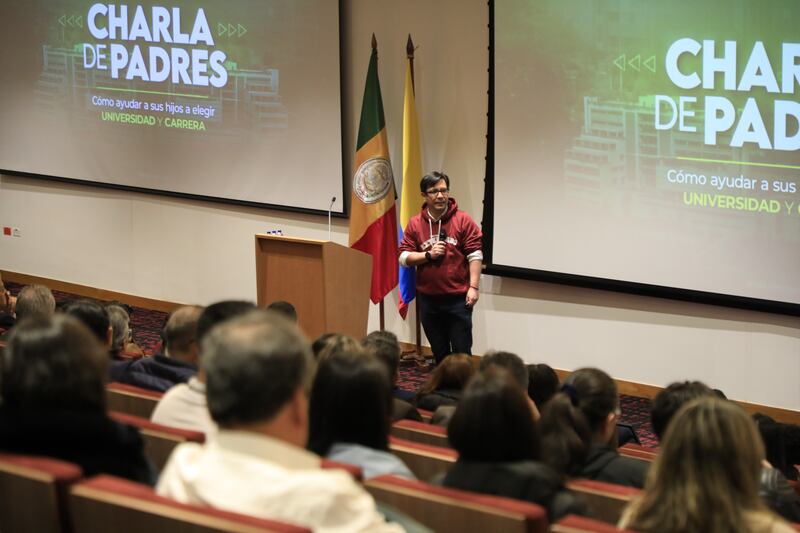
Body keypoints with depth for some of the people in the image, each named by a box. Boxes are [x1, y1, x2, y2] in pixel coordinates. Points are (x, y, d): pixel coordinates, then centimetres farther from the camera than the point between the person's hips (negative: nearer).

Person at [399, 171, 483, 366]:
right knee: (439, 353, 14)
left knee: (462, 353, -1)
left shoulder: (463, 220, -3)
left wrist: (474, 287, -12)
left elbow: (475, 255, -5)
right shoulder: (414, 224, 3)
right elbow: (404, 258, 3)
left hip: (458, 298, -3)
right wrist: (428, 255, -13)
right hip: (428, 299, 3)